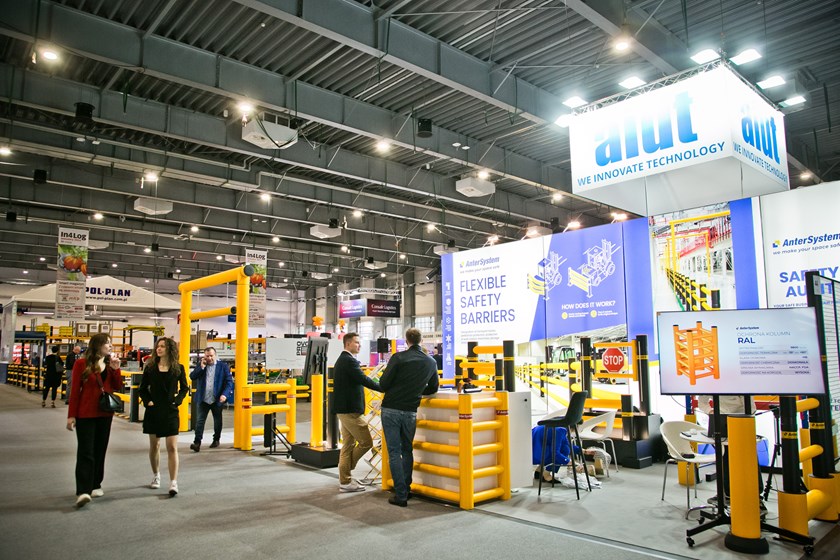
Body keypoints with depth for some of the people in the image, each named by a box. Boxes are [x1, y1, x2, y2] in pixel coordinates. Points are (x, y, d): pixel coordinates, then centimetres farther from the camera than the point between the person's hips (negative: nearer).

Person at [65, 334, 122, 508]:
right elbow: (75, 390, -7)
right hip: (85, 414, -5)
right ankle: (83, 491, -11)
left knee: (100, 450, 11)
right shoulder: (82, 363, -7)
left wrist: (116, 369, -8)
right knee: (85, 452, -8)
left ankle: (95, 485, 22)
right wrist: (71, 415, -9)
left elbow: (117, 387, 6)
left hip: (105, 414, 6)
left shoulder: (110, 364, 8)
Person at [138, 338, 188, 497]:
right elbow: (142, 389, 9)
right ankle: (156, 476, 33)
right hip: (153, 411, 2)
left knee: (172, 447, -6)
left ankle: (173, 483, -5)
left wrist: (177, 400, -5)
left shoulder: (178, 368, -1)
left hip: (170, 411, -2)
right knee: (154, 445, 13)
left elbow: (184, 388, 10)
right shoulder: (150, 367, 1)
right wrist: (147, 401, -6)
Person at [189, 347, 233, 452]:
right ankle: (197, 443, -7)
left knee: (217, 420, 13)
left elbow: (229, 381, -6)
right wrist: (202, 367, -14)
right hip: (203, 399, 1)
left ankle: (216, 440, 30)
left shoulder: (223, 366, -3)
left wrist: (225, 394, -19)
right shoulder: (200, 366, 7)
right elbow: (192, 377, -4)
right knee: (200, 420, -6)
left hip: (217, 399, -1)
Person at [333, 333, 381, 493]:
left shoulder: (342, 360, 17)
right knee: (366, 442, -4)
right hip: (350, 410, -11)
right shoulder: (349, 361, -17)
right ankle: (345, 481, 5)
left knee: (348, 445, 15)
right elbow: (363, 379, -23)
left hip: (344, 409, 11)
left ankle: (345, 480, 22)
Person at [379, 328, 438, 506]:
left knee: (394, 452, 3)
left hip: (391, 409, -3)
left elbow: (383, 384, -8)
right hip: (410, 411, 3)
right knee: (407, 450, 20)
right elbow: (432, 389, 15)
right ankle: (406, 489, 25)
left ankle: (401, 495, 3)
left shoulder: (398, 357, -9)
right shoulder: (431, 362, 4)